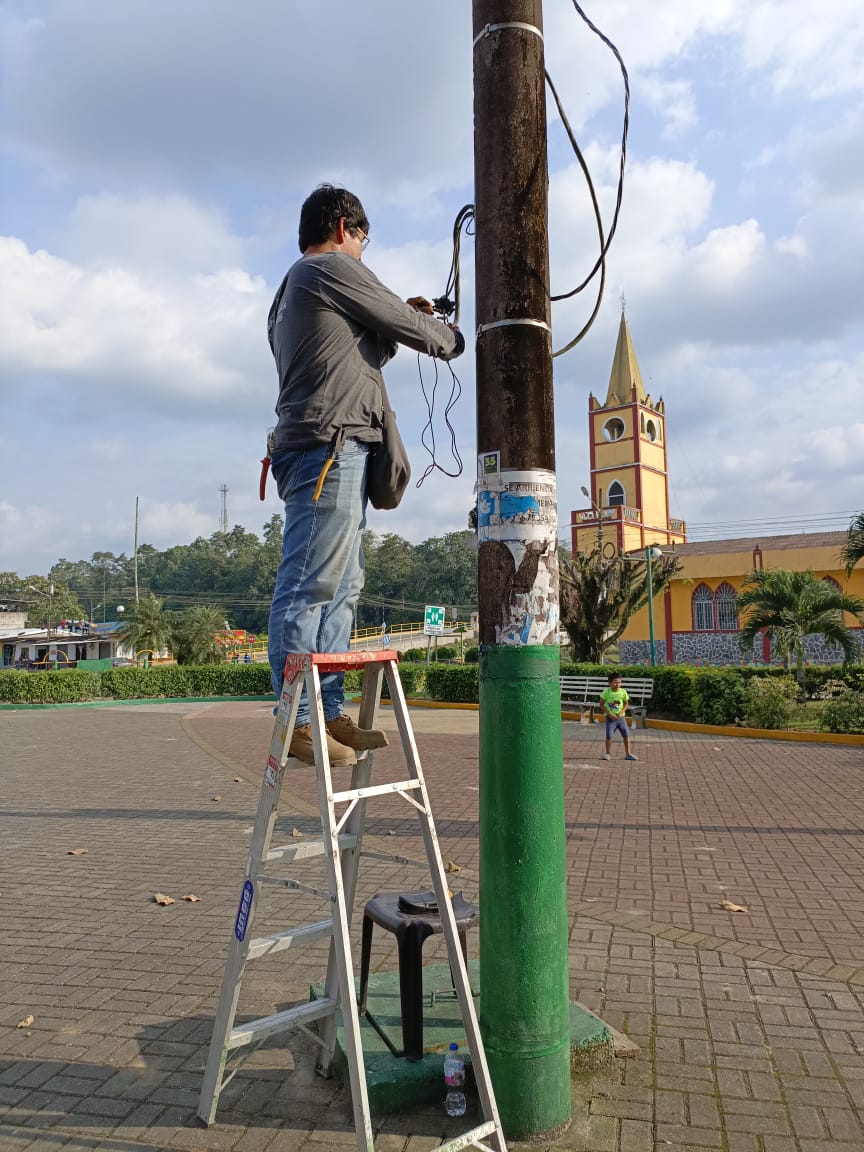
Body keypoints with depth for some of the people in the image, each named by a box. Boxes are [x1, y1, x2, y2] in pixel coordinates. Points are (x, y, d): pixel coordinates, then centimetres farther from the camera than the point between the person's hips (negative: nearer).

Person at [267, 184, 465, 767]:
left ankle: (330, 713, 10)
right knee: (309, 587, -12)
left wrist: (399, 324, 24)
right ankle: (296, 721, -10)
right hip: (329, 445, -10)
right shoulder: (334, 267, 0)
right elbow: (409, 325, 1)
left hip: (323, 451, 10)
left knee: (340, 588, 8)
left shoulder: (290, 291, 30)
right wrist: (450, 338, 21)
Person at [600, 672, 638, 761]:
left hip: (621, 717, 3)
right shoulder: (606, 692, -11)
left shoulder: (623, 692, -5)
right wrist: (609, 714, -13)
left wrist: (621, 712, -9)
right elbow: (602, 704, -5)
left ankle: (628, 754, 14)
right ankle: (608, 753, 10)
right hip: (610, 717, -3)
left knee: (626, 735, 2)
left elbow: (626, 704, 7)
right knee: (609, 735, -7)